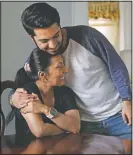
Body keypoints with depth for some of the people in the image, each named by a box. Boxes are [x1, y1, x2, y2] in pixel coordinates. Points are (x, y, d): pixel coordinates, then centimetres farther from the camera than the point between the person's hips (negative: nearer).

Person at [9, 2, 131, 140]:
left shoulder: (86, 36, -20)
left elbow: (117, 67, -10)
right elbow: (20, 87, 1)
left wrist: (127, 100, -9)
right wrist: (13, 98, -23)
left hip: (117, 113, -1)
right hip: (85, 122, 2)